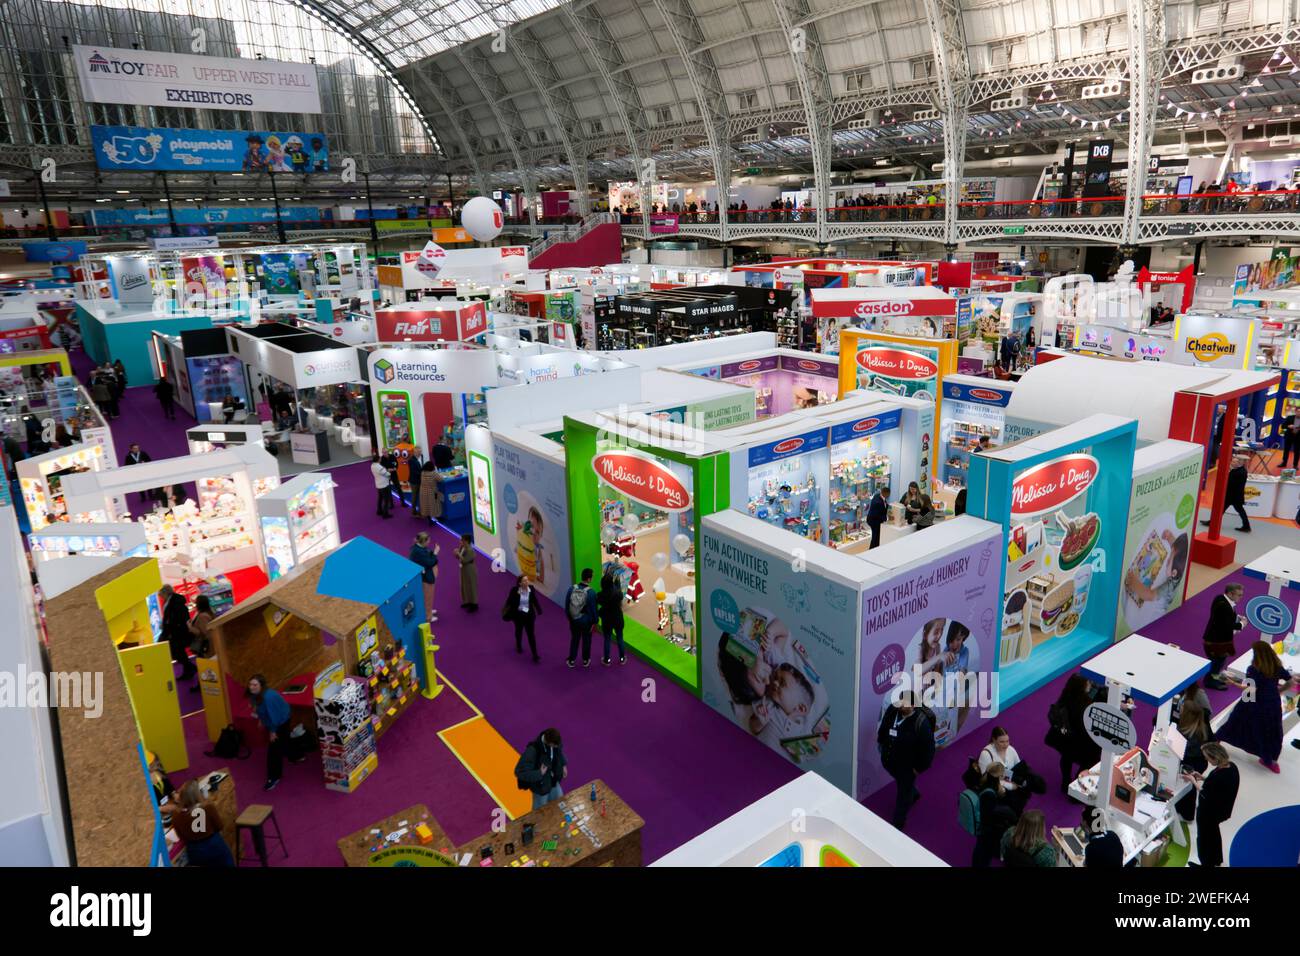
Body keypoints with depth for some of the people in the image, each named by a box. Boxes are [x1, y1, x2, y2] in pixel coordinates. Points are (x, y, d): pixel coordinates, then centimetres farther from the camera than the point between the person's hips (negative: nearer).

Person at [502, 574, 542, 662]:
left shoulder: (531, 588, -15)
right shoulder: (514, 590, -22)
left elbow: (535, 600, 0)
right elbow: (509, 601, -12)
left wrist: (539, 610, 8)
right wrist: (506, 613, -11)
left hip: (529, 614, 1)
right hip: (518, 614, -1)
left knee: (531, 634, 1)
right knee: (519, 631, 24)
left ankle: (535, 655, 6)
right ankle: (518, 646, 53)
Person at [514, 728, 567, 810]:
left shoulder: (555, 741, -20)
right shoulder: (533, 750, -38)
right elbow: (519, 772, -34)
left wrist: (563, 764, 2)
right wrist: (539, 774, -38)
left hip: (553, 781, 5)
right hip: (541, 785, -5)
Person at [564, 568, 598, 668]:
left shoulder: (572, 588, -13)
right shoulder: (591, 592, -23)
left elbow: (566, 604, -3)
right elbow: (593, 608, -14)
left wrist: (569, 617, 11)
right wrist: (594, 621, 0)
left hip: (573, 620, 3)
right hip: (586, 621, -3)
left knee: (574, 639, 21)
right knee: (586, 640, 18)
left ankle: (571, 660, 32)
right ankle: (585, 660, 33)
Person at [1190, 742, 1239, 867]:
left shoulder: (1218, 776, -40)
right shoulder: (1231, 766, -14)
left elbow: (1205, 794, -25)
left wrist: (1193, 781, -13)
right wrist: (1203, 778, 1)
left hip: (1208, 812, -8)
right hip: (1220, 809, 8)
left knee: (1204, 837, 18)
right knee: (1214, 833, 33)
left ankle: (1207, 863, 40)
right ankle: (1217, 860, 55)